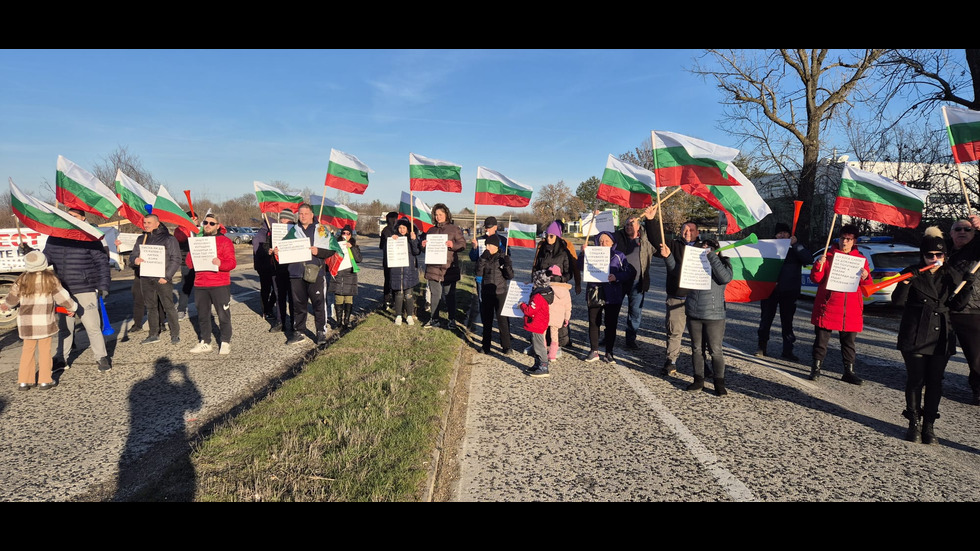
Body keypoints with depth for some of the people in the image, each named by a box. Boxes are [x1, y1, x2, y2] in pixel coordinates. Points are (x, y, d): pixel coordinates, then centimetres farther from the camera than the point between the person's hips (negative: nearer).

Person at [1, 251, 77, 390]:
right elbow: (62, 296, -3)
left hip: (26, 322, 3)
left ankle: (23, 381, 16)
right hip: (44, 321, -3)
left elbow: (12, 297, 17)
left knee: (27, 350, 14)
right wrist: (72, 308, 14)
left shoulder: (21, 280, 5)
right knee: (44, 350, 5)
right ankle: (45, 381, 7)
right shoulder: (50, 279, -6)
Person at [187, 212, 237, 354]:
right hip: (200, 285, 5)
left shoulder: (225, 241, 1)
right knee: (202, 315, 11)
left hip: (220, 285, -5)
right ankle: (204, 342, 21)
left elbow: (232, 262, -8)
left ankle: (225, 342, 9)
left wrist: (220, 263, -28)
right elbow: (189, 263, 13)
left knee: (223, 315, -1)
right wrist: (192, 252, -7)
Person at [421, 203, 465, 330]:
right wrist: (423, 245, 0)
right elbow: (426, 248, 23)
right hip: (433, 267, 4)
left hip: (449, 268, -4)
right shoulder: (431, 230, 16)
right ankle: (434, 319, 17)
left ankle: (452, 320, 10)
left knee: (449, 295, 1)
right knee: (435, 295, 8)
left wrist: (452, 245, -21)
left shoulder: (454, 229, 3)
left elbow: (463, 244, -3)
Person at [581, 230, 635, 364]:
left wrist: (617, 277, -16)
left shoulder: (618, 256, 4)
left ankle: (609, 353, 14)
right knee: (593, 323, 5)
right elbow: (581, 267, -5)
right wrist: (583, 253, -19)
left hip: (612, 296, -1)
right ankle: (594, 351, 17)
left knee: (611, 324, 3)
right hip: (594, 294, 1)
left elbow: (631, 272, 0)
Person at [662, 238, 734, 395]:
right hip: (693, 315, 4)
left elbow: (725, 277, -21)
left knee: (715, 350, 0)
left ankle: (719, 383, 12)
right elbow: (677, 270, 11)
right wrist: (668, 256, -5)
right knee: (696, 349, 12)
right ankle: (698, 380, 23)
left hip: (714, 316, -4)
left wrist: (711, 256, -20)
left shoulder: (723, 263, -2)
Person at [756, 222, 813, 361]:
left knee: (787, 321, 8)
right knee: (766, 319, 4)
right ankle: (762, 348, 13)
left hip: (789, 292, 0)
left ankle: (788, 350, 16)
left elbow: (809, 259, -12)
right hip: (770, 289, 0)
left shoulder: (796, 249, 5)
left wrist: (795, 244, -18)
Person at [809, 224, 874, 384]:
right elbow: (816, 279, 0)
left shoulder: (860, 259, 10)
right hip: (828, 306, -2)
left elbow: (869, 285, 9)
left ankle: (849, 371, 19)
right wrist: (818, 266, -18)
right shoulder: (828, 255, 3)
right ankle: (816, 368, 10)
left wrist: (866, 277, -13)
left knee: (849, 341, 10)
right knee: (821, 338, 0)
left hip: (851, 309, 3)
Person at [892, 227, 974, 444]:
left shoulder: (952, 275, 7)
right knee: (915, 380, 2)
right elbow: (897, 301, -12)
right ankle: (914, 423, 13)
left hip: (941, 338, 3)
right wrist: (906, 282, -27)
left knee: (935, 382, 6)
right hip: (914, 337, -3)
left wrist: (967, 287, -4)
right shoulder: (913, 273, -4)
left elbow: (957, 305, 11)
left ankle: (929, 425, 15)